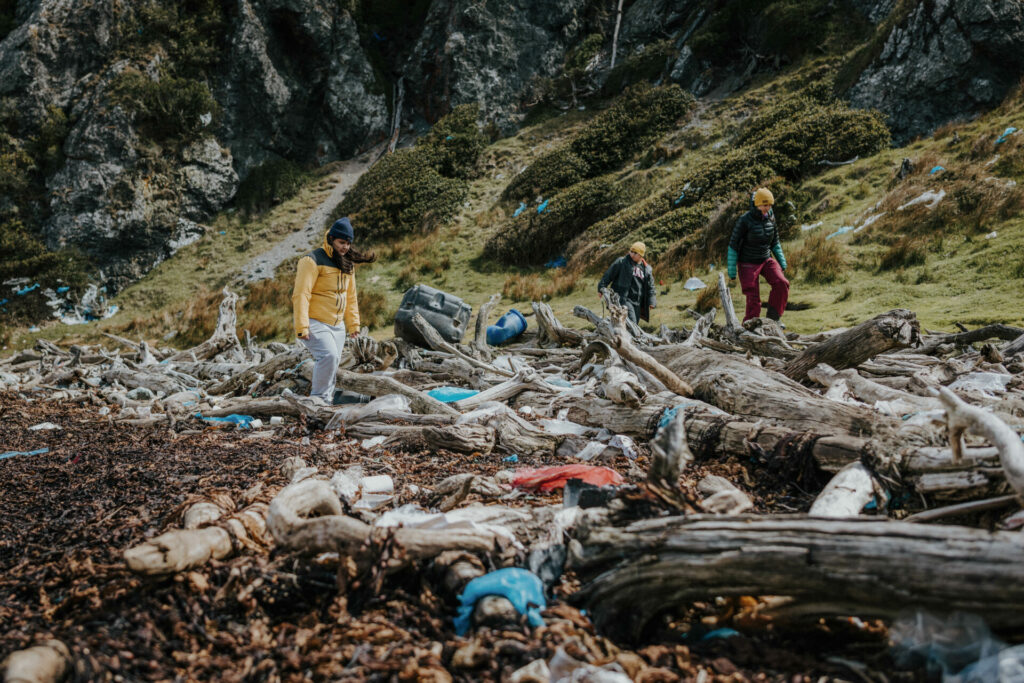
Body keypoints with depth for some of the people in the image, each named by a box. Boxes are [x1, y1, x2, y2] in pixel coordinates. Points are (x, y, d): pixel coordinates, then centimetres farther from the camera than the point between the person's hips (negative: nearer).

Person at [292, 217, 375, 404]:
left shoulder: (347, 264, 12)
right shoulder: (313, 260, -11)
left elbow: (351, 297, 20)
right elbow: (301, 294, -17)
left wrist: (353, 324, 17)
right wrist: (301, 327, -22)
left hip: (337, 325, 7)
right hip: (315, 323, -7)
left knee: (331, 365, 7)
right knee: (328, 355, -24)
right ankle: (319, 398, -11)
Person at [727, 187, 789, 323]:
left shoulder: (770, 217, -3)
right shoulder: (745, 220, -19)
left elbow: (775, 242, 11)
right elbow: (733, 245, -14)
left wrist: (782, 263, 10)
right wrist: (731, 272, -12)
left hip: (766, 260, 5)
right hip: (748, 264, -5)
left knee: (781, 284, -18)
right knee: (753, 301, -6)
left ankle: (773, 318, -1)